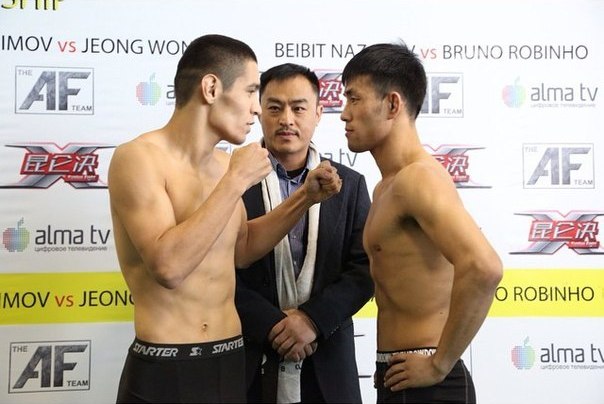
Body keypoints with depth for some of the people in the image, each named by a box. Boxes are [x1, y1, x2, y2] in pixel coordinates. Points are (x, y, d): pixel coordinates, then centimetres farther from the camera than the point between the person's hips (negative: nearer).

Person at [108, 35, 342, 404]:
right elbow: (168, 266, -27)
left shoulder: (222, 164, 6)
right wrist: (236, 181, -21)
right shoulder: (138, 158, -14)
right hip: (166, 372, -7)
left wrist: (304, 198, 9)